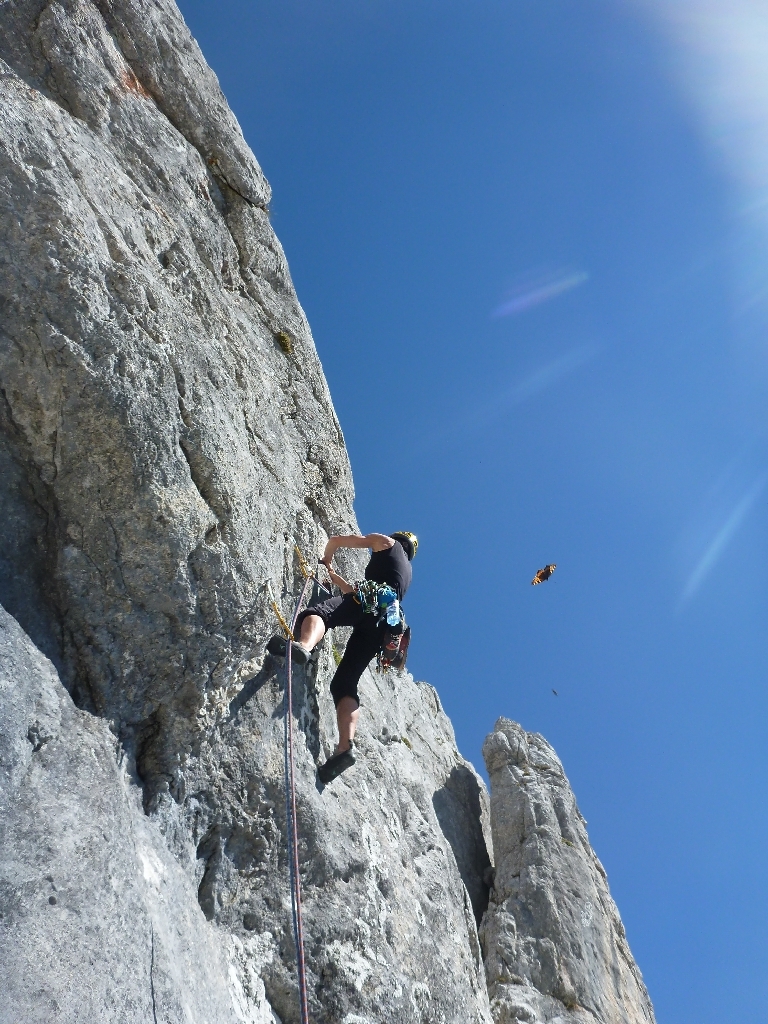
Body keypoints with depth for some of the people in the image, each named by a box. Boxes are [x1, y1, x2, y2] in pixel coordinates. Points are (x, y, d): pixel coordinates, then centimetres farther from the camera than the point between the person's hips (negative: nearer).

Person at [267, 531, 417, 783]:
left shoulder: (387, 543, 25)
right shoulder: (406, 572, 43)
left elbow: (336, 540, 25)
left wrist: (326, 559, 43)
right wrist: (332, 575, 54)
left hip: (370, 602, -6)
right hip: (384, 625, 6)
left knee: (316, 612, -29)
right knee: (344, 683, -2)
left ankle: (303, 646, -65)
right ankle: (345, 747, -21)